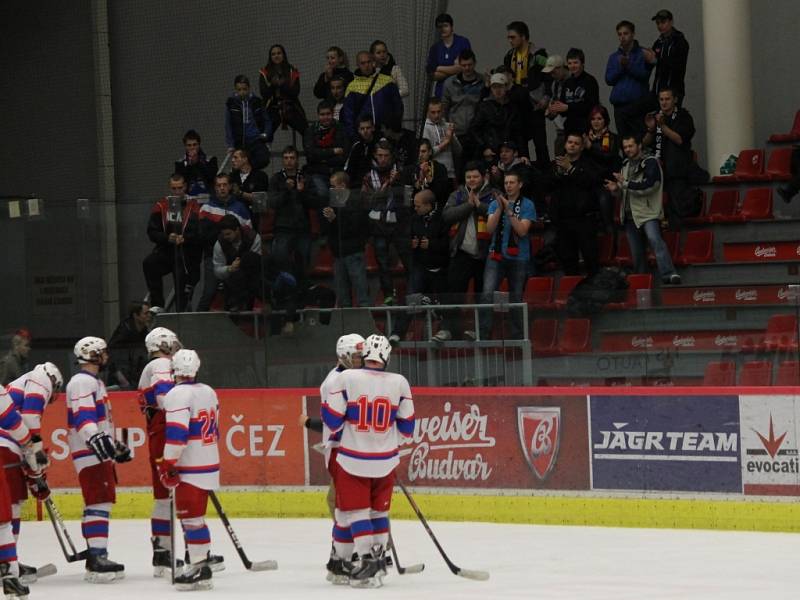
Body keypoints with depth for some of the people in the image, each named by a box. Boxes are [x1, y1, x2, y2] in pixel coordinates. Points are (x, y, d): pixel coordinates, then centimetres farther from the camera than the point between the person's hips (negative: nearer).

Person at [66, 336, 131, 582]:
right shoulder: (82, 382, -12)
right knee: (99, 502, -16)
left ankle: (96, 558, 16)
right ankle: (97, 558, -21)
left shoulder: (95, 382, 22)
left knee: (102, 502, 12)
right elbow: (83, 417, -25)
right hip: (89, 454, -11)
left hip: (100, 453, 11)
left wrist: (116, 446, 34)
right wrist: (97, 439, -37)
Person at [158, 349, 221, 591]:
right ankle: (201, 559, 20)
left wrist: (166, 464, -15)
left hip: (190, 470, -9)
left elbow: (176, 434, -20)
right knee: (194, 517, 17)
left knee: (191, 517, -7)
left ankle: (199, 568, -9)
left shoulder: (177, 395, -14)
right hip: (210, 465, 9)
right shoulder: (208, 392, 12)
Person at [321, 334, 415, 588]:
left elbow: (333, 420, -9)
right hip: (385, 461, 3)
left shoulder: (347, 378, -12)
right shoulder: (399, 383, -4)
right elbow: (407, 426, 5)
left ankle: (367, 560, -8)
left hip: (353, 460, -3)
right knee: (379, 510, 18)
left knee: (355, 511, 3)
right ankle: (378, 559, 24)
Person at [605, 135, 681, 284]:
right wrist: (616, 189, 5)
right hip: (630, 213, 7)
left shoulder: (650, 162, -4)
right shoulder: (626, 164, 19)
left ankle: (668, 274, -33)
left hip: (647, 212, -7)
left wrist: (625, 183, -13)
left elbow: (648, 186, -18)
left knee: (654, 238, -26)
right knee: (636, 250, 9)